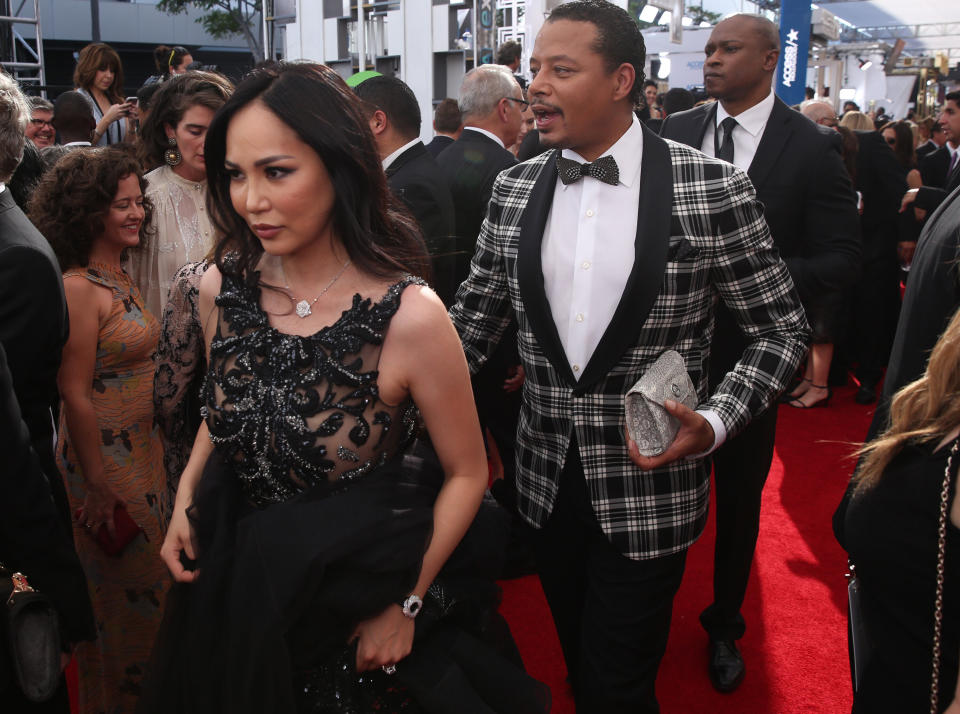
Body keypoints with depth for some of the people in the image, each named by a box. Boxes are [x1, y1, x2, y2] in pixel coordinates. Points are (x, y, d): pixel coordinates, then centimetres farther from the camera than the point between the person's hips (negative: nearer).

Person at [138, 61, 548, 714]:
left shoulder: (411, 317, -24)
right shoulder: (221, 289, -9)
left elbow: (466, 475, -12)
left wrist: (405, 605, -10)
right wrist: (185, 501, -4)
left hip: (359, 607, -4)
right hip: (230, 595, 4)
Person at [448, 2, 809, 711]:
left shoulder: (714, 190, -11)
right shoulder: (515, 190, 1)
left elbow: (783, 328, -5)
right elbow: (474, 319, 8)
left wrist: (713, 424, -19)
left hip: (650, 486, -4)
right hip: (548, 483, 4)